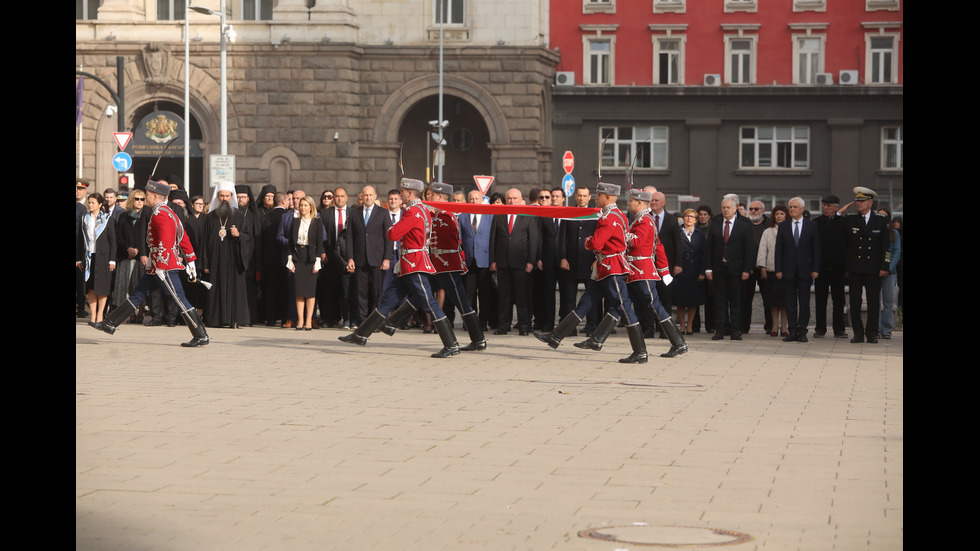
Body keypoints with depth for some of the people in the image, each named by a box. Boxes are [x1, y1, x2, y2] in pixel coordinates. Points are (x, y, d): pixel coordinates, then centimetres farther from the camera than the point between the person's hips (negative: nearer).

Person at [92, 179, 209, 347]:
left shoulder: (160, 214, -16)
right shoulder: (169, 213, 15)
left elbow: (165, 243, -25)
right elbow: (184, 238, 18)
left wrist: (161, 266, -26)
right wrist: (190, 260, 21)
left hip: (164, 266, -10)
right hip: (156, 267, 10)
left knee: (179, 299, -7)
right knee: (138, 294, 14)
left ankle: (201, 336, -5)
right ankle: (110, 323, 21)